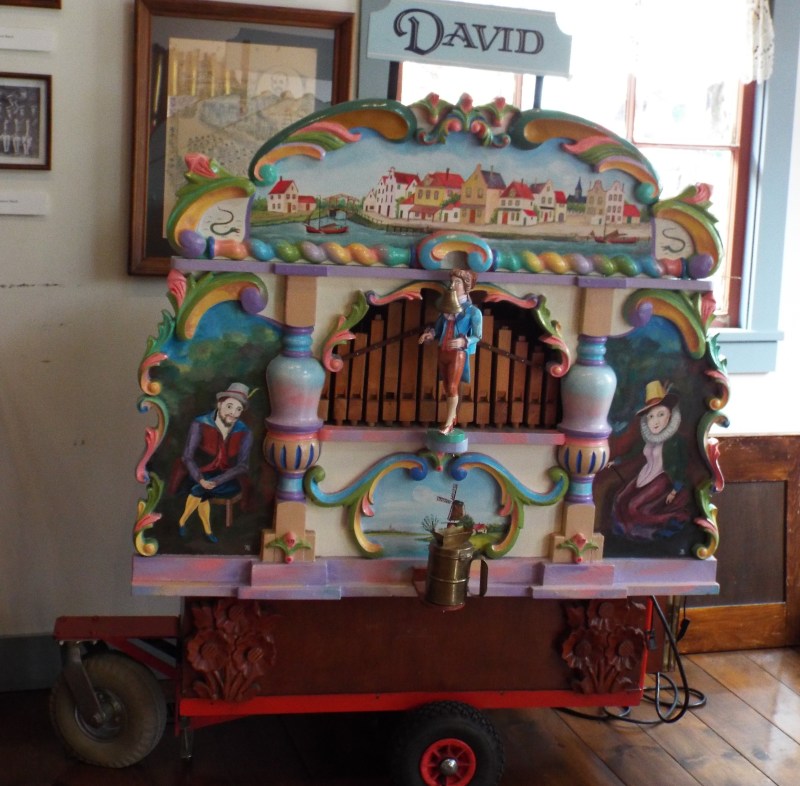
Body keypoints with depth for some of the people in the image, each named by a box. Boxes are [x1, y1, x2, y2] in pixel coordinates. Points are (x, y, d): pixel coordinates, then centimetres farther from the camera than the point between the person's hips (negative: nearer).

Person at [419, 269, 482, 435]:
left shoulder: (473, 311, -7)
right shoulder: (446, 306, 9)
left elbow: (477, 336, -10)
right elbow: (438, 328, 14)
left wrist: (463, 341, -27)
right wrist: (429, 334, -7)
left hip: (458, 354, -6)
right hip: (443, 352, 6)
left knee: (452, 387, -6)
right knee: (447, 387, 10)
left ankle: (448, 423, -1)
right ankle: (452, 418, 21)